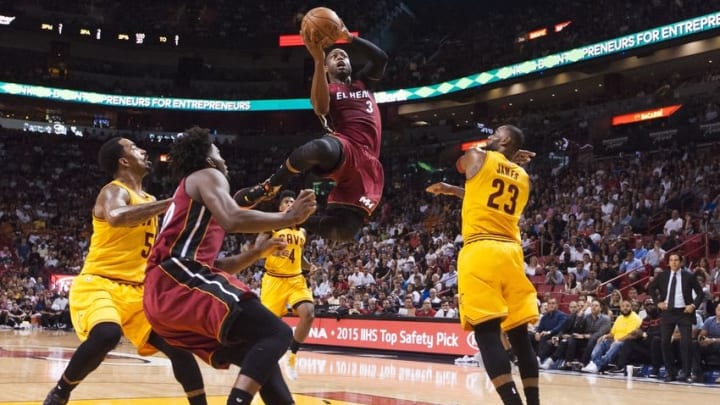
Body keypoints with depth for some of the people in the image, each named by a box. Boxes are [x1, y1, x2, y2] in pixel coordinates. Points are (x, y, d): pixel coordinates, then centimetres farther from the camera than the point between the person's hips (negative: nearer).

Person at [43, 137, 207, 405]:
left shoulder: (149, 201, 18)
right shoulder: (114, 191, -9)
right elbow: (116, 217, -35)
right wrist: (171, 203, -32)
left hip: (136, 291, 8)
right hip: (98, 285, -8)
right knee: (107, 334, -35)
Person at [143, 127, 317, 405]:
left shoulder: (187, 193, 35)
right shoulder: (208, 175, 8)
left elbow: (213, 266, 32)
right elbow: (233, 221, -15)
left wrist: (259, 251, 29)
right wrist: (289, 218, -6)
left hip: (164, 293, 10)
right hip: (180, 281, -10)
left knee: (259, 361, 13)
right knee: (276, 334, -19)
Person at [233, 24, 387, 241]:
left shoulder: (363, 83, 31)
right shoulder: (326, 89, 16)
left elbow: (381, 58, 12)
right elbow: (320, 108, -10)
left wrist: (349, 37, 7)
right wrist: (318, 59, -17)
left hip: (368, 164, 4)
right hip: (341, 147, -4)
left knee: (344, 230, -18)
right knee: (320, 148, -45)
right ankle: (268, 187, -19)